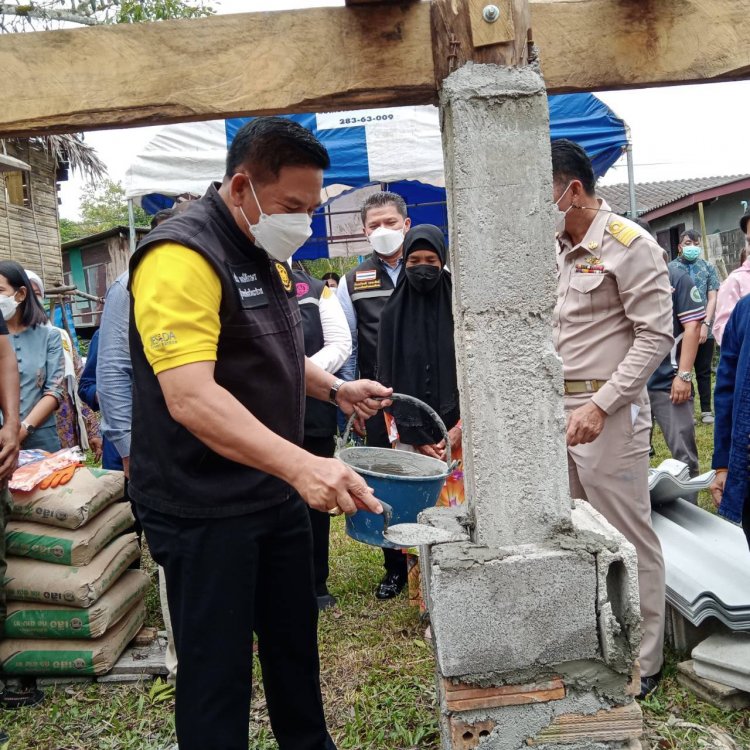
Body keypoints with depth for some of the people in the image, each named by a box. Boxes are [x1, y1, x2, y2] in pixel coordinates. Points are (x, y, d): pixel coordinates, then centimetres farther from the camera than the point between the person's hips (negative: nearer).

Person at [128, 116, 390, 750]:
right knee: (217, 673, 5)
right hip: (205, 509, -9)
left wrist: (335, 388, 10)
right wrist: (301, 465, -41)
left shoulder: (266, 256, 10)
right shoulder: (181, 256, -20)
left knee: (296, 644, 22)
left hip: (277, 495, 9)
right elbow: (190, 397, -32)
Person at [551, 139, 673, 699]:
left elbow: (656, 335, -14)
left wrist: (601, 405, -20)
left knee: (630, 540, 3)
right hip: (560, 410, 8)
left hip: (609, 413, -8)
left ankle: (642, 663, 19)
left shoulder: (630, 245, -10)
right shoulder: (560, 251, 14)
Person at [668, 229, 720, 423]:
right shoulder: (670, 268, 1)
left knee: (704, 371, 8)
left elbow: (712, 299, 3)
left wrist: (705, 324, -7)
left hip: (704, 329, 2)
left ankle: (706, 410, 16)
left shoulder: (708, 268, 7)